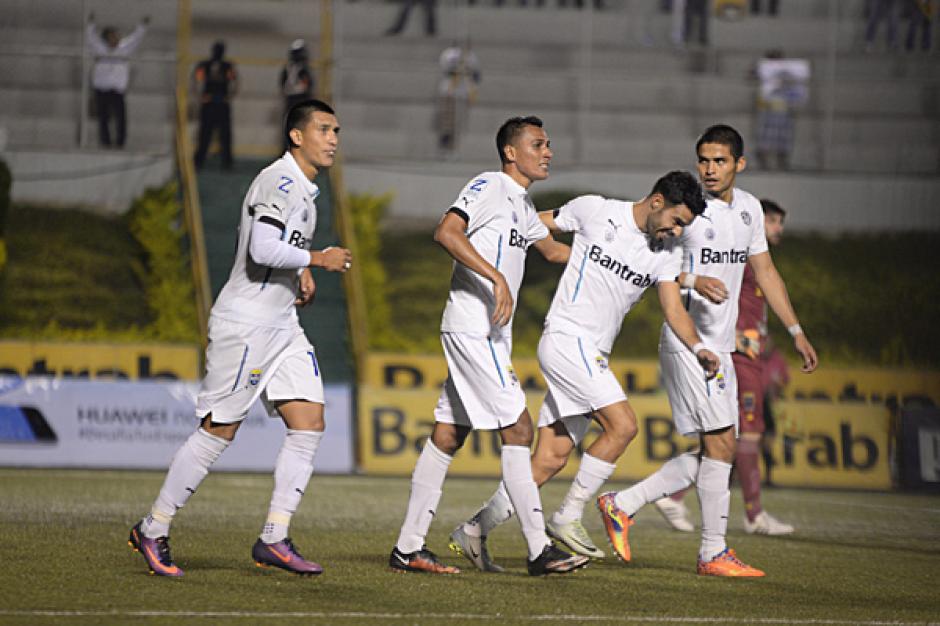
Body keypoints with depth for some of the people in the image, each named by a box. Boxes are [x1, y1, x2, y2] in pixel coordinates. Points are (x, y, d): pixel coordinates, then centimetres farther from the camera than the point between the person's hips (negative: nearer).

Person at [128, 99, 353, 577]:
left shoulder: (303, 189, 16)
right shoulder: (279, 181, -15)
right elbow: (262, 250, -26)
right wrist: (317, 259, -17)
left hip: (281, 325, 10)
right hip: (244, 325, -10)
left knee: (309, 425, -1)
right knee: (219, 431, -5)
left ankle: (274, 538, 1)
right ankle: (153, 530, 6)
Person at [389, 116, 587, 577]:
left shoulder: (521, 203, 21)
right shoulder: (489, 186, -9)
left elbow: (552, 250, 37)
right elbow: (446, 232, -23)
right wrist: (497, 277, -28)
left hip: (489, 333, 10)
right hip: (472, 327, -10)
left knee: (448, 435, 8)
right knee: (517, 427, -11)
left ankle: (408, 548, 10)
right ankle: (539, 550, -12)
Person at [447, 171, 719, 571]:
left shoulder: (666, 252, 8)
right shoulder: (595, 211, -5)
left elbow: (673, 309, 0)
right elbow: (533, 224, 8)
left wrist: (697, 347, -18)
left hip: (593, 357, 6)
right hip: (566, 339, -6)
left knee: (551, 459, 1)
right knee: (622, 425, -20)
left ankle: (473, 532, 10)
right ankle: (567, 519, -12)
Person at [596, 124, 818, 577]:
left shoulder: (748, 208, 12)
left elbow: (765, 271, 20)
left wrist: (796, 332, 18)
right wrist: (693, 281, -27)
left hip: (720, 347, 8)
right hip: (686, 341, -8)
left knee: (711, 454, 8)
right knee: (721, 442, -11)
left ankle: (621, 505, 15)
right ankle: (714, 553, -5)